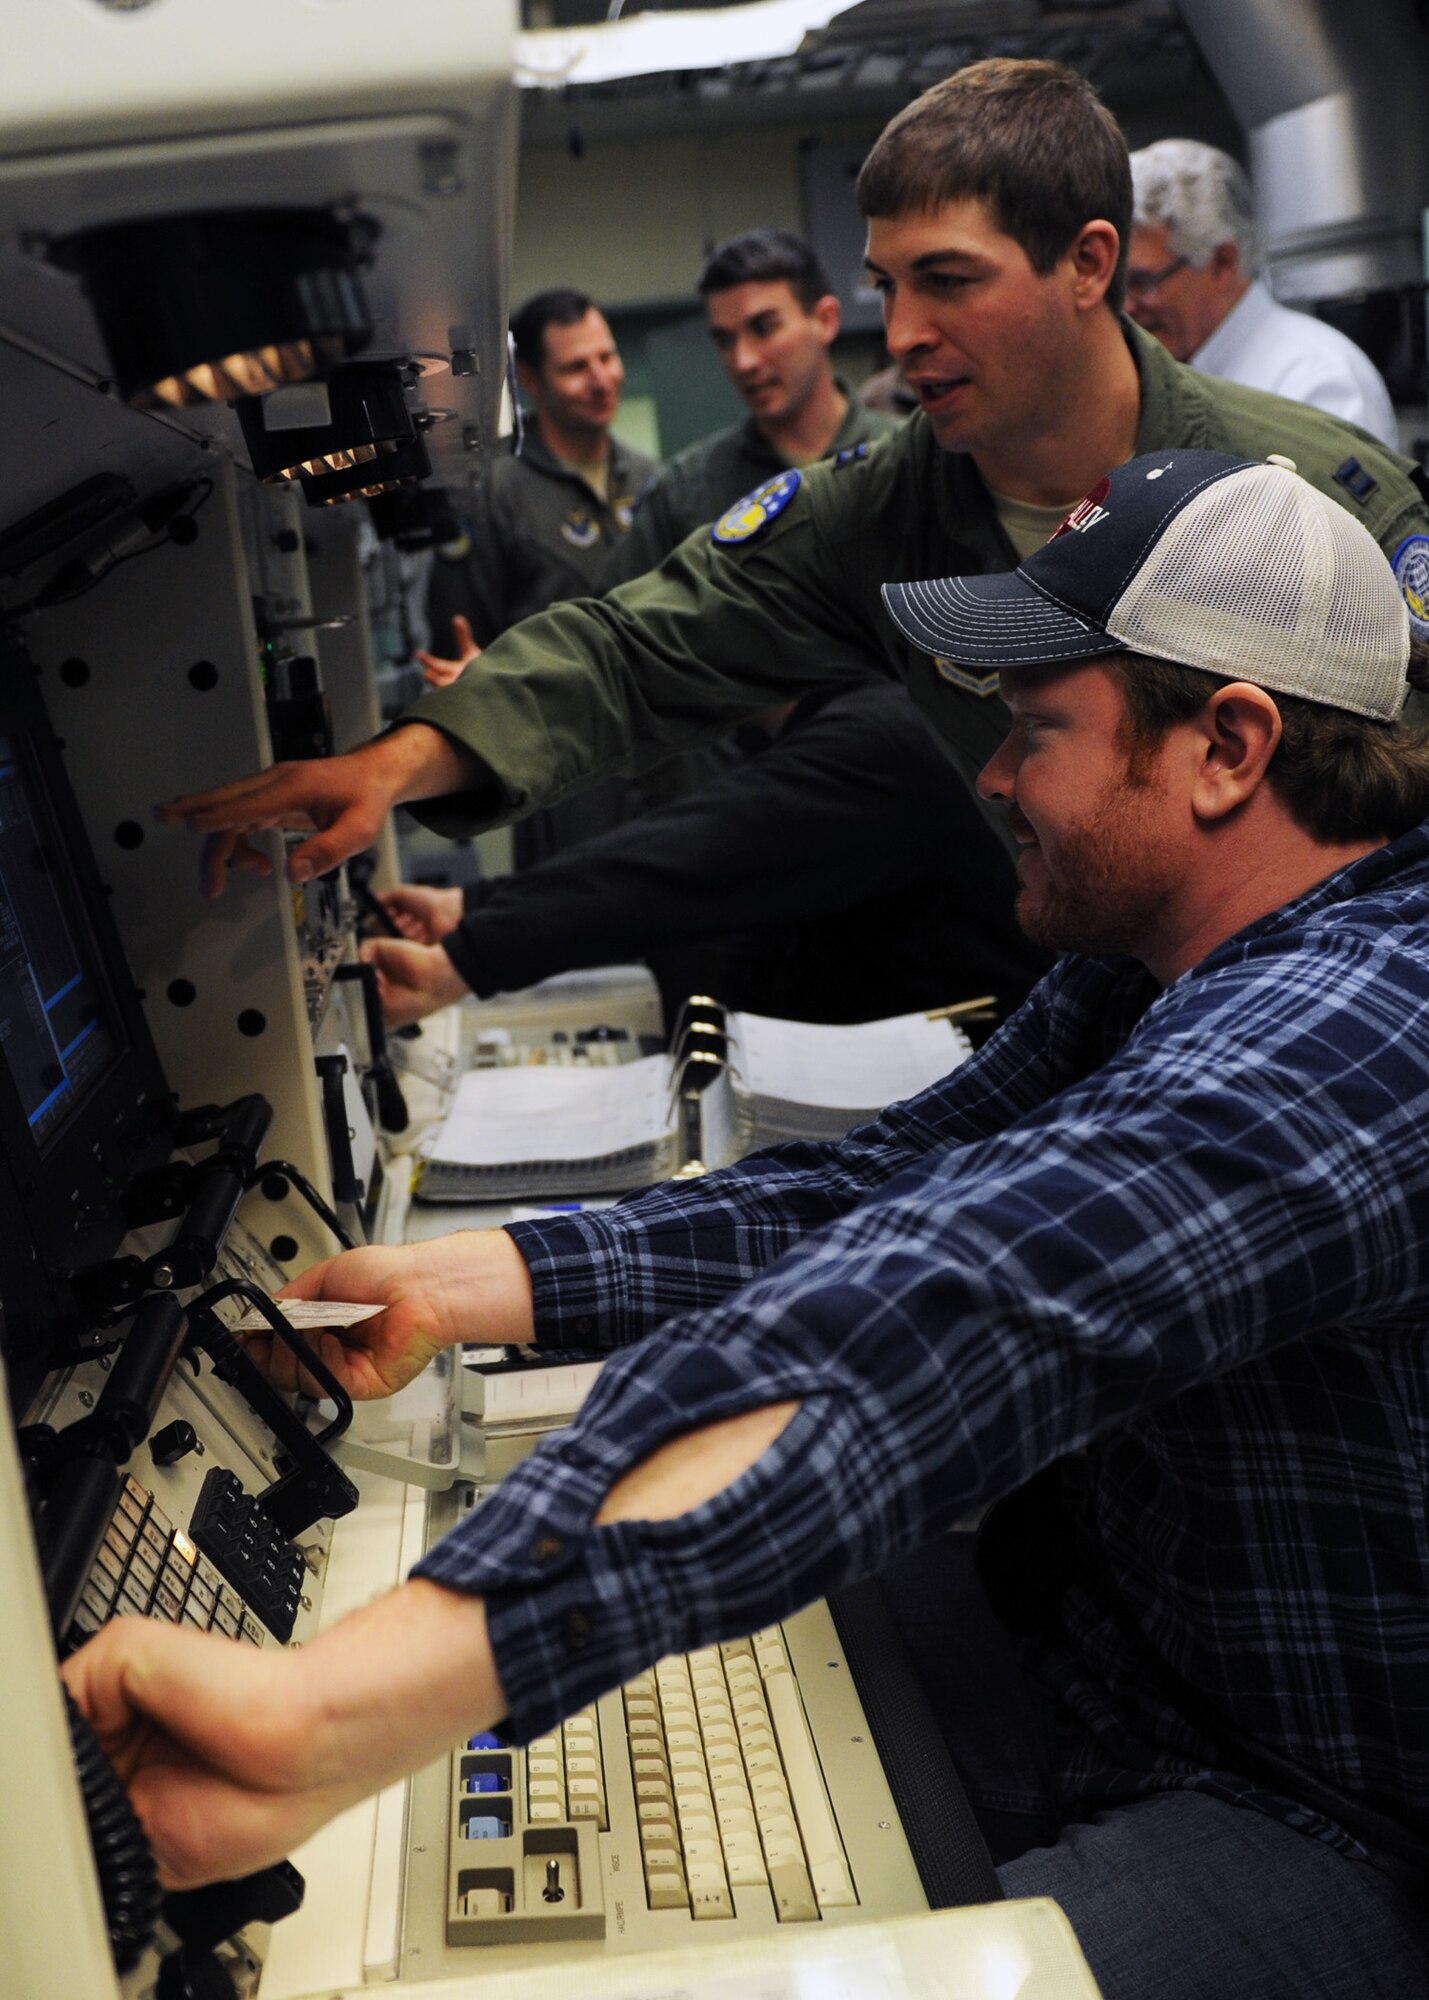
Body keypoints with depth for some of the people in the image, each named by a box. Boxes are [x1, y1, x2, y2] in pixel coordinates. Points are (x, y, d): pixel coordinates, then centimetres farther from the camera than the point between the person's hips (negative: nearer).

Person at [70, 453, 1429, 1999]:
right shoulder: (1138, 974, 5)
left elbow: (950, 1312, -45)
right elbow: (884, 1188, 2)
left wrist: (340, 1705, -54)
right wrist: (453, 1286, -7)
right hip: (1103, 1666, 8)